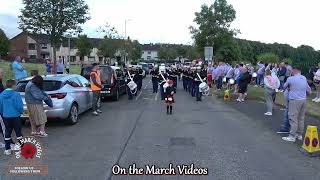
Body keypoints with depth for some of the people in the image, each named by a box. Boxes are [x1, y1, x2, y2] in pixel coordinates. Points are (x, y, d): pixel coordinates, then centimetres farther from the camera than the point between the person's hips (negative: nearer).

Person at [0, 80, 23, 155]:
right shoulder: (16, 94, -16)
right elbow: (19, 106, -15)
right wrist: (21, 112, 4)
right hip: (15, 116, -5)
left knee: (7, 133, 13)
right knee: (18, 132, 6)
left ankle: (7, 149, 18)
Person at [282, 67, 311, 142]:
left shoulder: (290, 79, -11)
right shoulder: (304, 78, 8)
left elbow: (284, 87, 6)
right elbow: (309, 90, 16)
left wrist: (289, 88, 26)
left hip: (295, 100, -6)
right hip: (304, 100, 6)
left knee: (293, 119, -2)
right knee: (301, 118, 14)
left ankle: (292, 136, 1)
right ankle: (299, 134, 24)